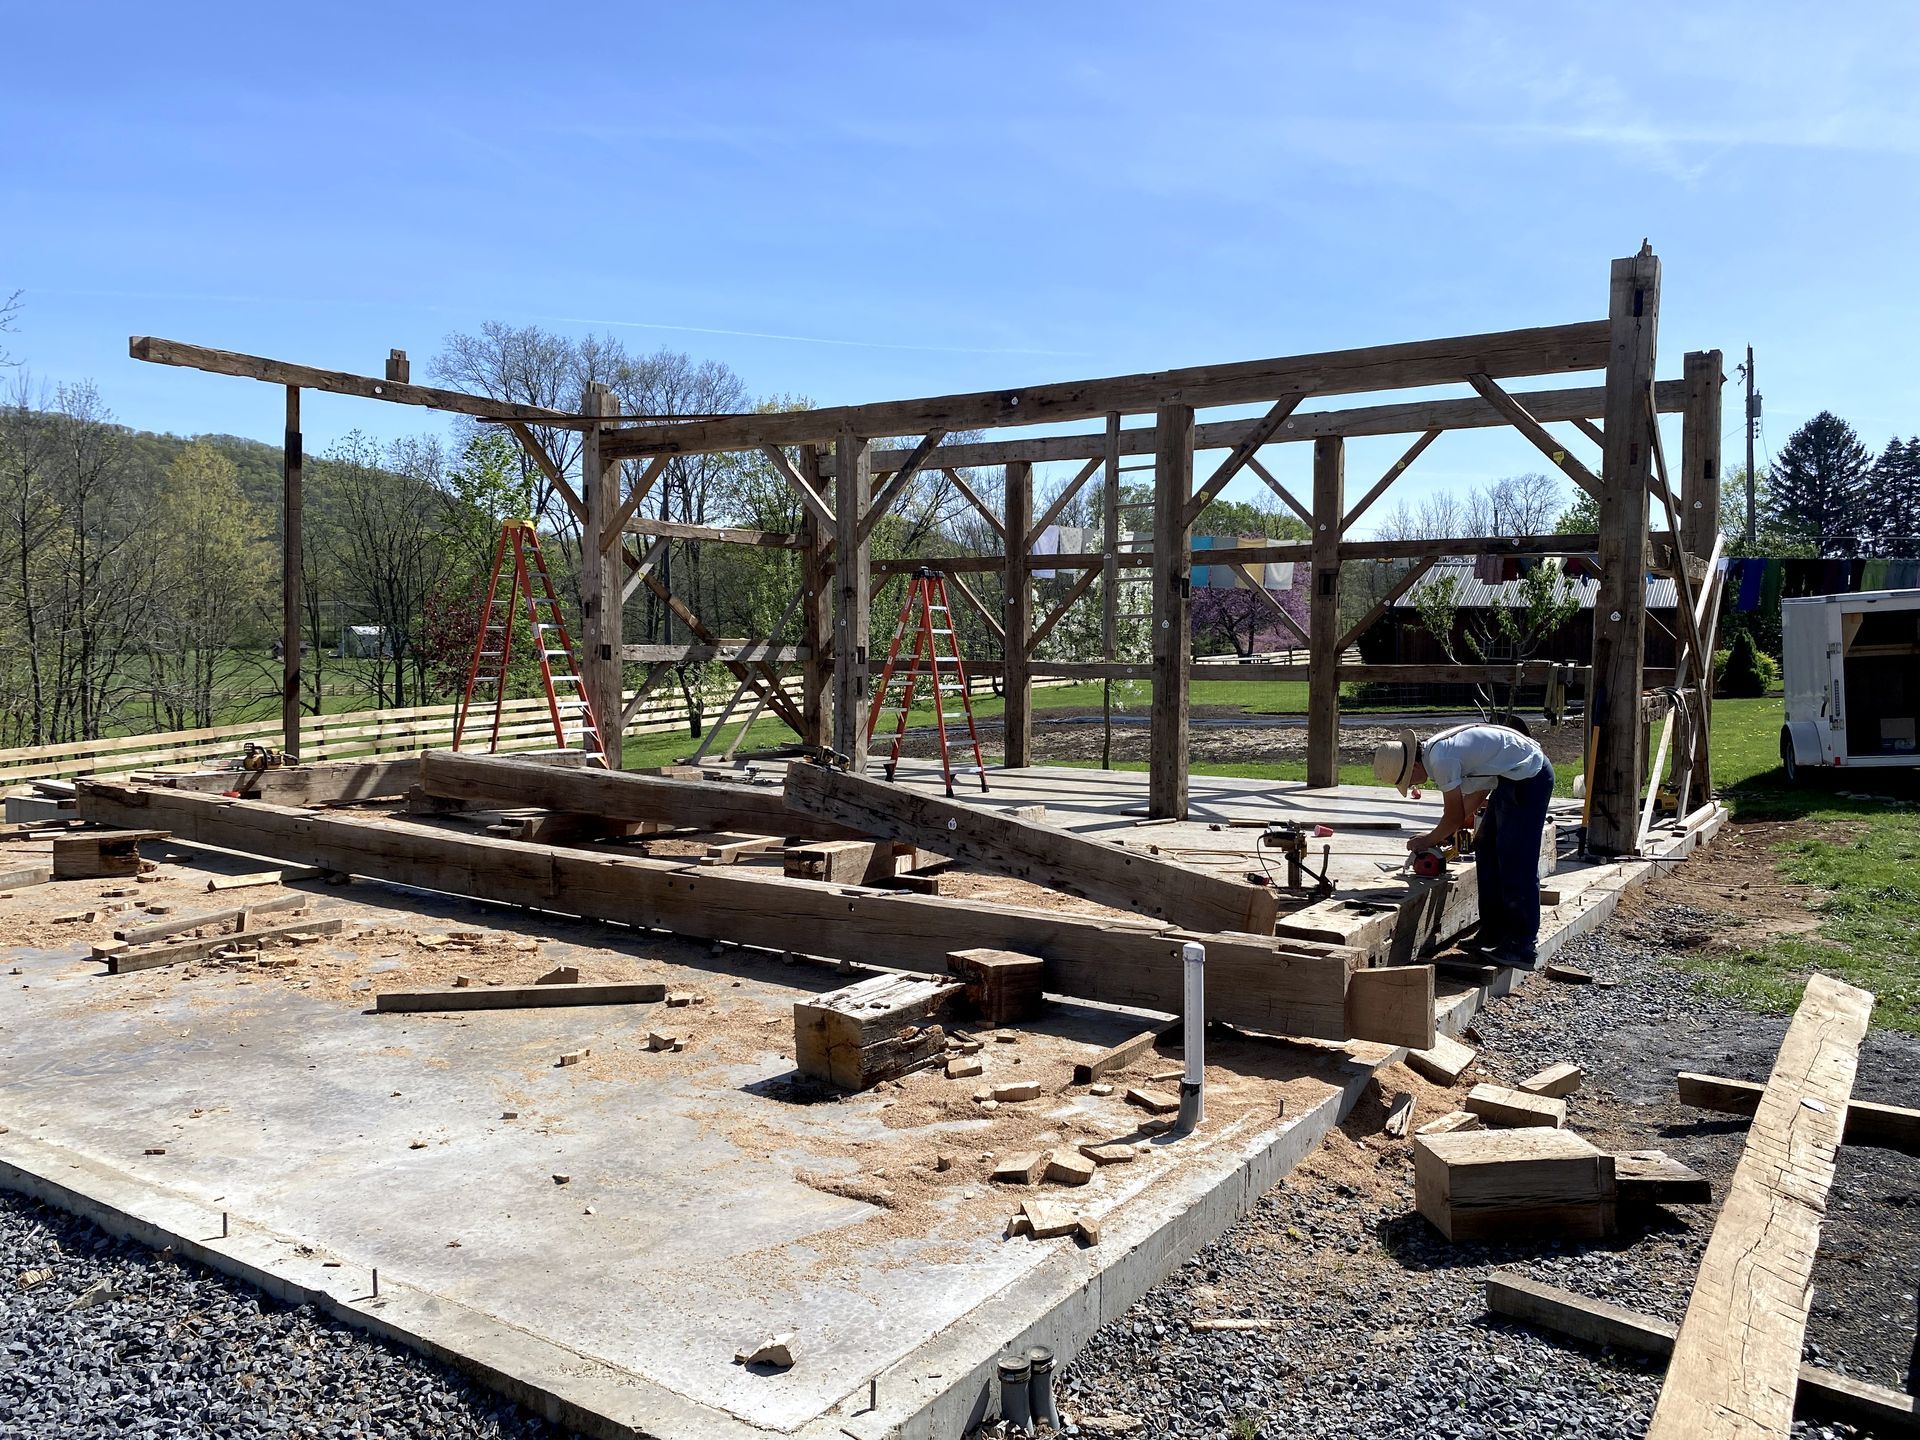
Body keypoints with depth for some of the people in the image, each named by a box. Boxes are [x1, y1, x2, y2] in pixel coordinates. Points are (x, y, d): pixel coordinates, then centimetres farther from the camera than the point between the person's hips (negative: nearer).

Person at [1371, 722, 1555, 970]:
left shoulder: (1441, 759, -23)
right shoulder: (1437, 750, 8)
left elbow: (1454, 816, -15)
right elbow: (1477, 790, 16)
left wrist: (1429, 840, 3)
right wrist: (1447, 833, 11)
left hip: (1529, 778, -11)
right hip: (1515, 777, 11)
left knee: (1516, 865, -10)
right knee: (1486, 850, 13)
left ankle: (1523, 947, -5)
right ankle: (1493, 936, 19)